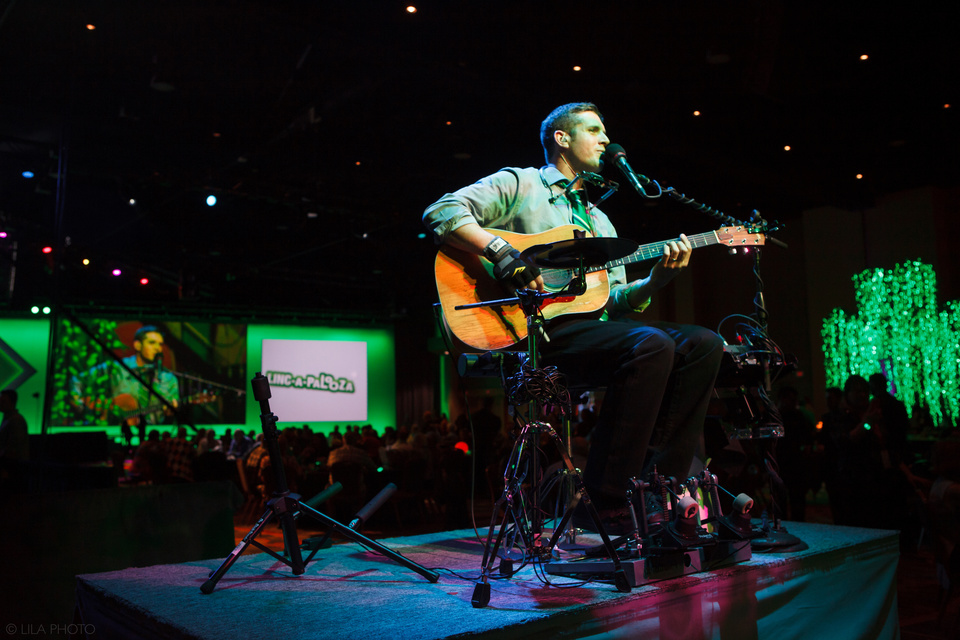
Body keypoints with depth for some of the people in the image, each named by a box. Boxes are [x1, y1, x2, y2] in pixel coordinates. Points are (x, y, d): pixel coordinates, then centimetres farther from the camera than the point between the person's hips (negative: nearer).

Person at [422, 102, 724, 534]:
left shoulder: (599, 220, 30)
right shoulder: (519, 184, 9)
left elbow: (615, 302, 21)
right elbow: (441, 212, -7)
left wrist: (657, 279, 2)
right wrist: (503, 253, -20)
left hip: (591, 328, 8)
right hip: (532, 331, -7)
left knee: (704, 344, -9)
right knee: (652, 344, -30)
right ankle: (607, 503, -21)